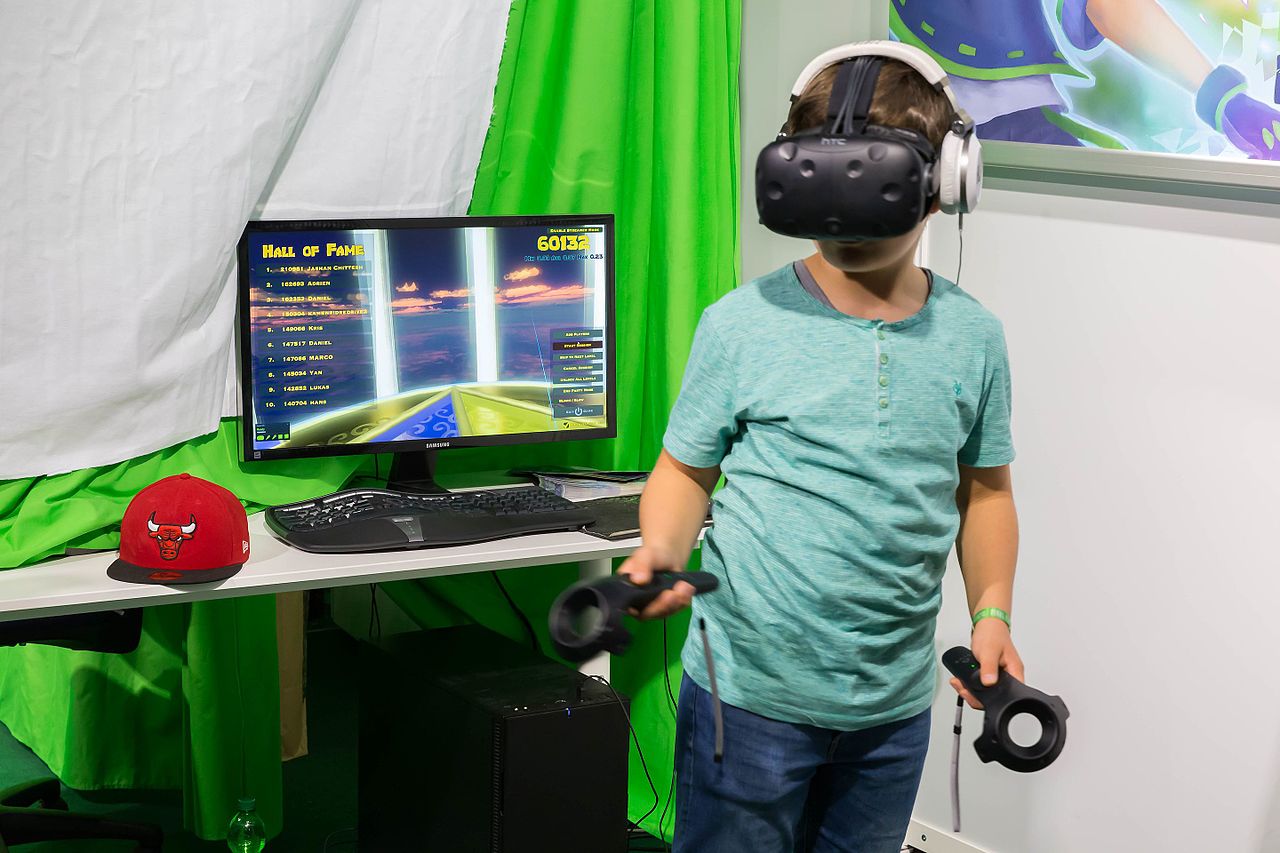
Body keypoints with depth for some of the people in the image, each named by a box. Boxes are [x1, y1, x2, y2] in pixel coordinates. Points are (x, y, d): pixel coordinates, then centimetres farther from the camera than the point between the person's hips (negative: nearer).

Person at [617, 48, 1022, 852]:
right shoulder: (742, 324, -7)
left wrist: (992, 614, 0)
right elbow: (686, 471, 0)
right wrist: (662, 551, -19)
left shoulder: (973, 335, 2)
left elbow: (983, 488, 11)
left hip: (896, 702, 3)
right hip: (750, 692, -3)